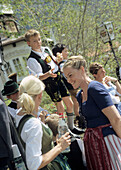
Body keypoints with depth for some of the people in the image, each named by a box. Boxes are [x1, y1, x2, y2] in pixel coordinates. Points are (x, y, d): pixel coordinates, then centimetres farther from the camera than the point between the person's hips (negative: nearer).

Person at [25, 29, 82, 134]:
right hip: (49, 83, -7)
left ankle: (71, 127, 28)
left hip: (58, 78, 7)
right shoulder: (32, 59, -17)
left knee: (69, 103, 11)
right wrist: (48, 74, -39)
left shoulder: (46, 49, 6)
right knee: (60, 107, -5)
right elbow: (39, 77, -21)